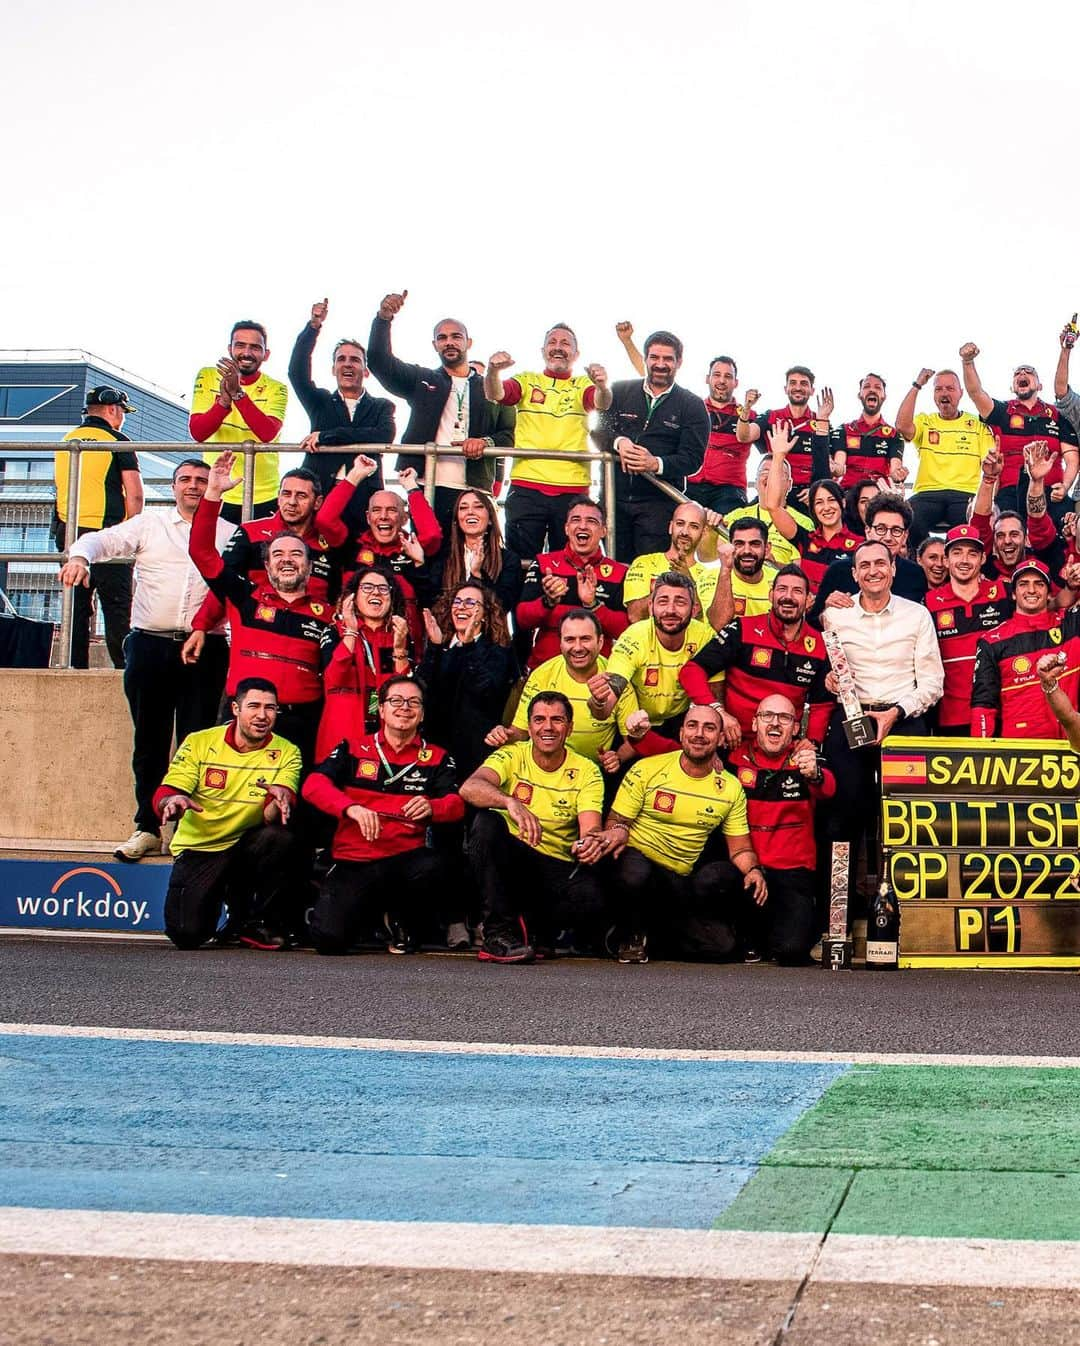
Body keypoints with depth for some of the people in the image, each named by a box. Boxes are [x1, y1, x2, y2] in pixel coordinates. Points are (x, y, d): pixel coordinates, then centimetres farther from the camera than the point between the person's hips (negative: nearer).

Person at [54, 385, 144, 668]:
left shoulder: (65, 442, 14)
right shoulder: (117, 441, -3)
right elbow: (134, 495, -8)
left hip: (69, 534, 5)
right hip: (107, 532, -5)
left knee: (76, 604, 8)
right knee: (117, 605, -4)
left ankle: (76, 667, 6)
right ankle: (124, 665, -8)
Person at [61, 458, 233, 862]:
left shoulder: (231, 534, 12)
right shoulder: (148, 524, 12)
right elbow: (103, 540, 0)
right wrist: (80, 556, -23)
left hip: (205, 648, -1)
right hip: (150, 645, 1)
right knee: (149, 738, 4)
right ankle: (147, 827, 11)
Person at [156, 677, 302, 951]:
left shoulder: (286, 753, -5)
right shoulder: (199, 743, -4)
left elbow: (272, 817, -18)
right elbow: (163, 797, -9)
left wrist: (280, 800, -43)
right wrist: (173, 802, -35)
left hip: (248, 846, 0)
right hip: (198, 848, 0)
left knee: (278, 837, -34)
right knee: (186, 934, -20)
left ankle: (262, 923, -10)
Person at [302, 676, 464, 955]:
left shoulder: (436, 758, 12)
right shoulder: (354, 748, 9)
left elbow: (456, 804, -1)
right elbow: (313, 785, -4)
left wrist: (431, 807, -26)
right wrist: (353, 808, -24)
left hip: (405, 859, 1)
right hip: (352, 862, 0)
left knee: (434, 867, -36)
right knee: (329, 940, -23)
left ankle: (403, 923, -1)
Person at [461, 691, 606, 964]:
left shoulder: (586, 771, 0)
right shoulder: (512, 756, -5)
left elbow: (591, 829, -13)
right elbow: (469, 788, -26)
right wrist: (510, 802, -46)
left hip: (557, 868, 0)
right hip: (509, 858, 0)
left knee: (591, 899, -32)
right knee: (486, 821, -32)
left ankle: (529, 925, -1)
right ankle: (499, 931, -25)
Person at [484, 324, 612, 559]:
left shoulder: (583, 385, 11)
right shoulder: (527, 381, 11)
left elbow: (601, 403, -8)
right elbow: (496, 395, -6)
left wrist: (602, 386, -32)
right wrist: (493, 372, -28)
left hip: (573, 489, 1)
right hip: (526, 487, 0)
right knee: (521, 559, -2)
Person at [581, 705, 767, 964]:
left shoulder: (731, 788, 5)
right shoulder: (647, 770, -4)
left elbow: (740, 847, 8)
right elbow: (615, 821, -1)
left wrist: (753, 870, -15)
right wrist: (618, 832, -26)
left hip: (682, 880, 3)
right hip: (640, 860, -3)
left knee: (720, 943, -24)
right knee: (634, 873, -41)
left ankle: (667, 926, 9)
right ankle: (632, 934, -7)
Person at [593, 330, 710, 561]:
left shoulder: (692, 406, 5)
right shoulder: (620, 392, 13)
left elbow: (693, 459, -4)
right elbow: (597, 431, 5)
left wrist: (657, 464, -22)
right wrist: (618, 442, -18)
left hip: (660, 501, -3)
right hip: (615, 497, 3)